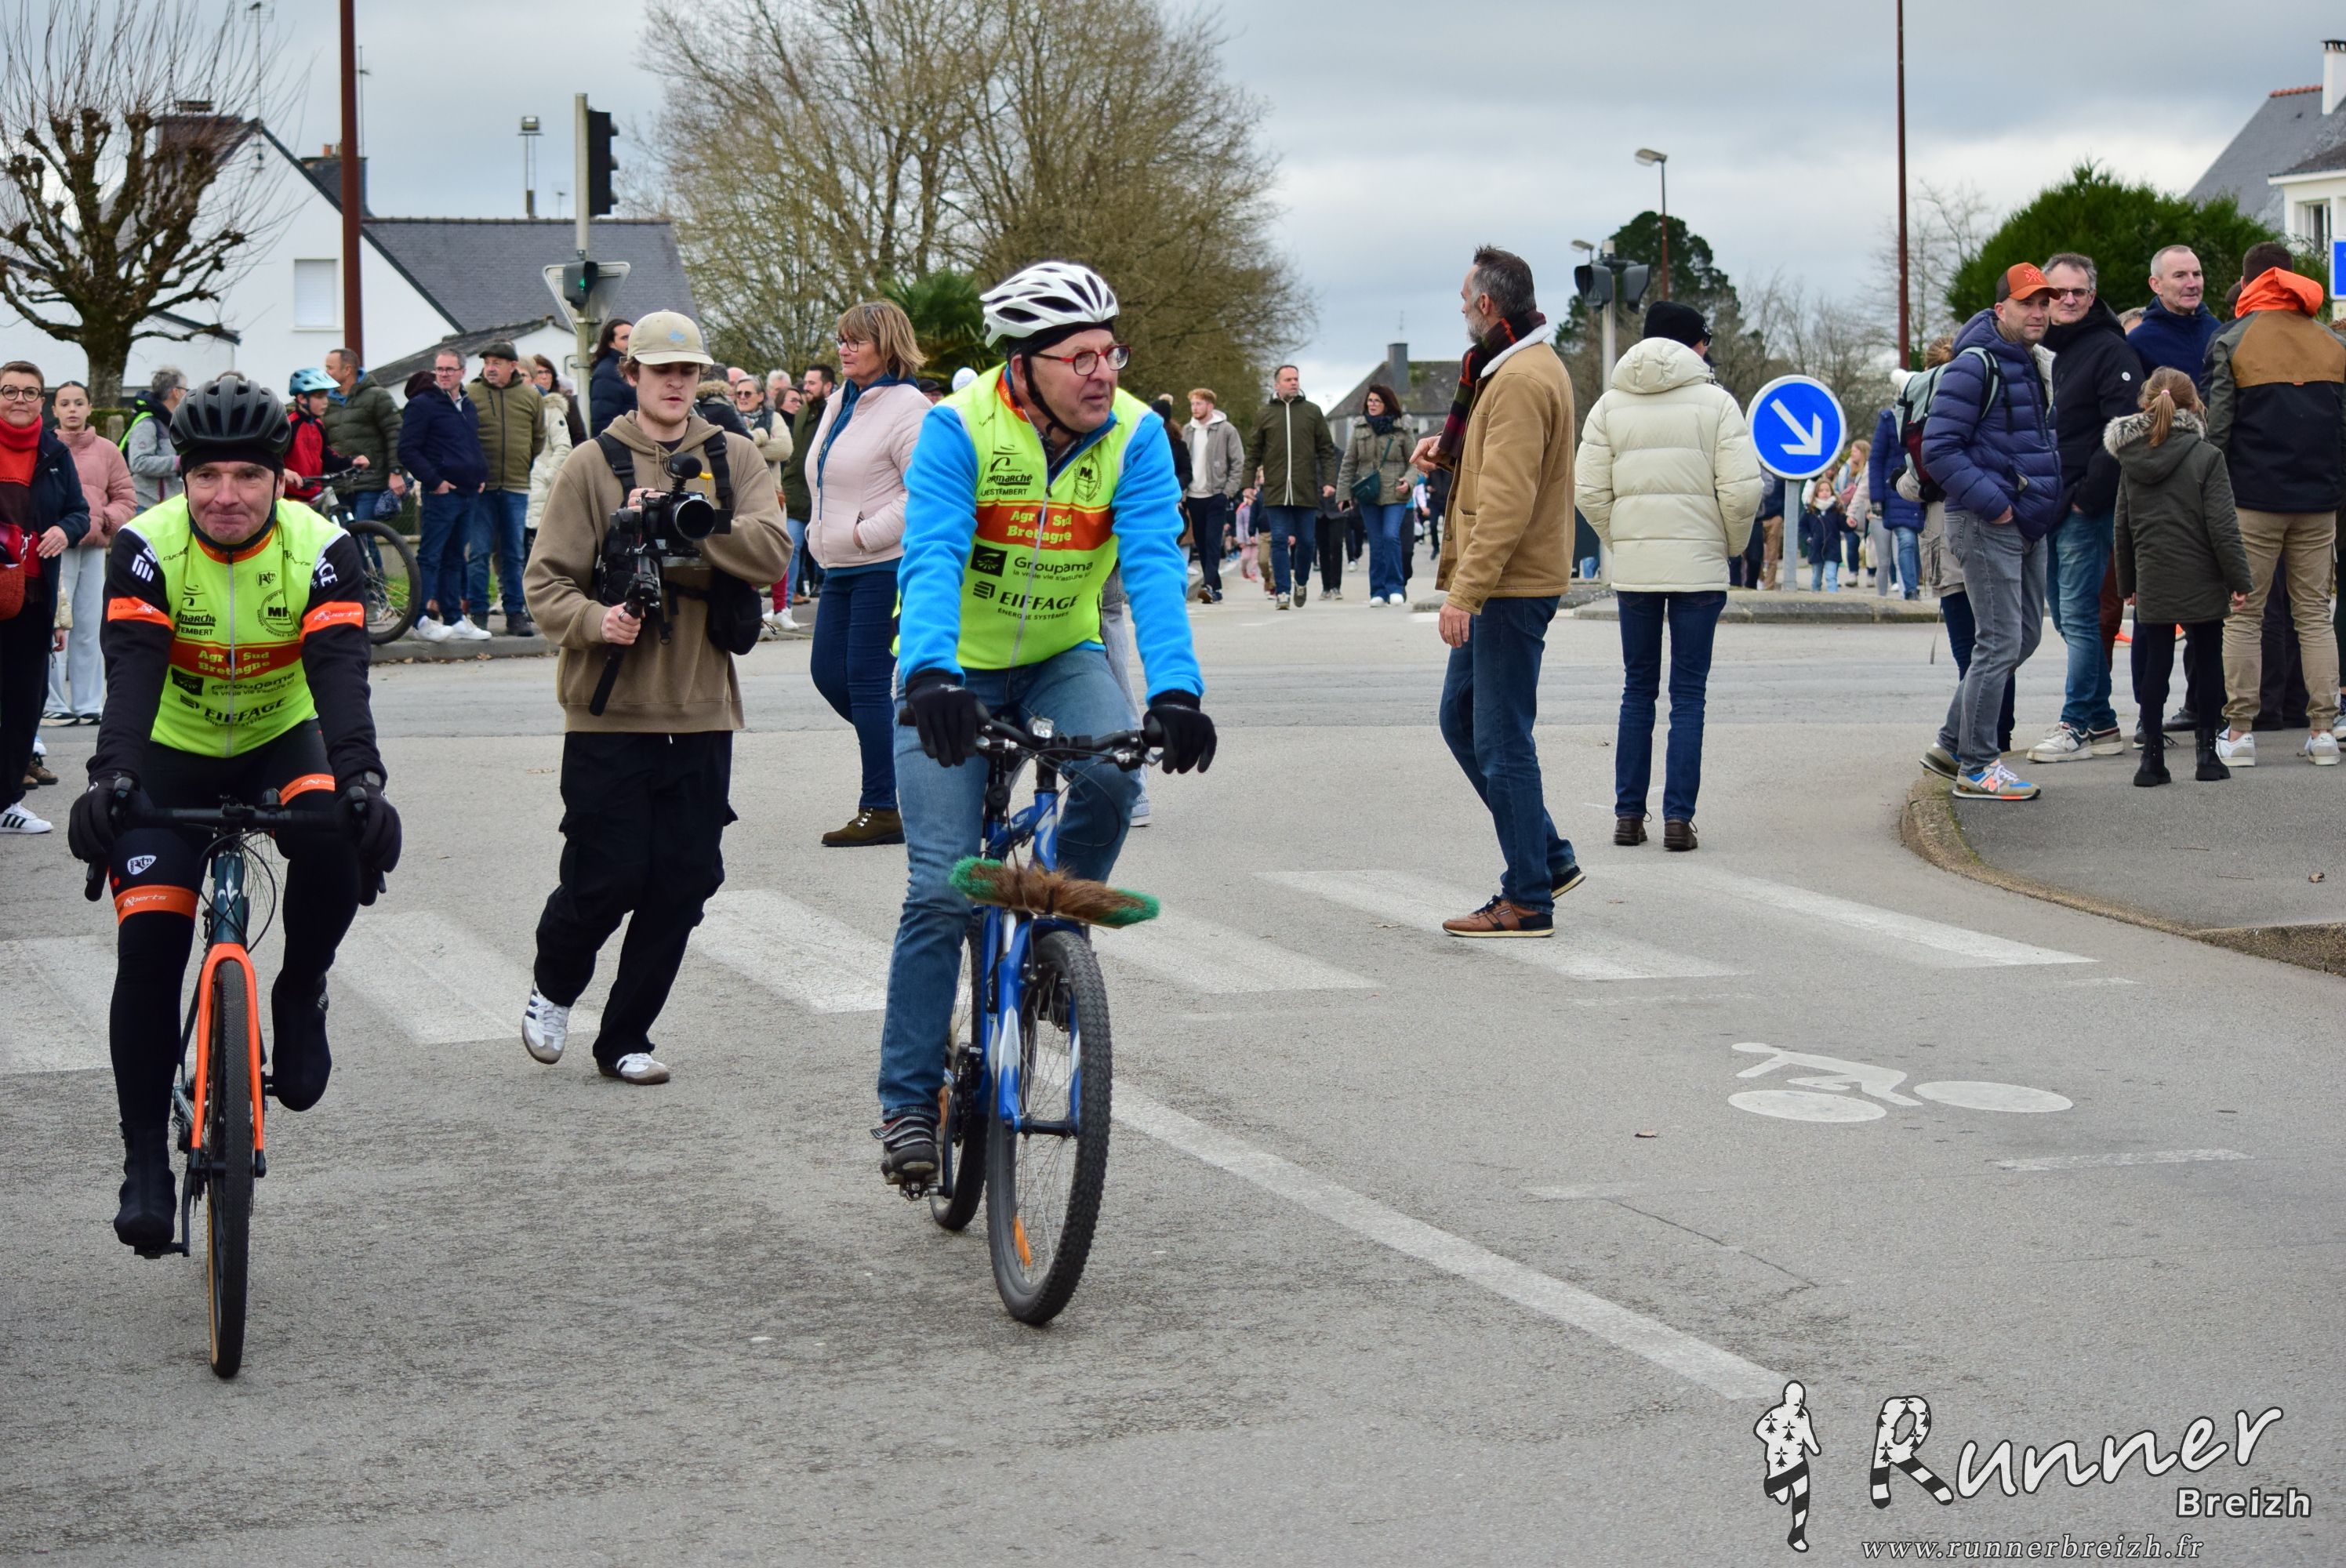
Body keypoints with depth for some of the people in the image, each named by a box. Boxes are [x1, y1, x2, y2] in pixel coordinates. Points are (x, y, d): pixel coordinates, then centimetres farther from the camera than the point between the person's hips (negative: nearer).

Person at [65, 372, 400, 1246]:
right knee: (147, 947, -14)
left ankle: (300, 1000, -5)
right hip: (173, 756, 0)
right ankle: (146, 1156, -1)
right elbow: (132, 672, -31)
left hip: (280, 742, 0)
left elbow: (339, 672, -31)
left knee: (335, 838, -33)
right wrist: (110, 778, -49)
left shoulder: (320, 550, -19)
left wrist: (361, 780, -49)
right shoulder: (145, 548, -20)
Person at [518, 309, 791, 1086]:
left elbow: (771, 552, -9)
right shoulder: (591, 466, 1)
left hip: (701, 710, 3)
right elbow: (546, 579, -3)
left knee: (682, 883, 4)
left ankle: (626, 1037, 19)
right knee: (607, 879, -4)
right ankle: (552, 982, 27)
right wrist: (594, 620, -23)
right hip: (610, 710, -3)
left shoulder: (735, 460, 7)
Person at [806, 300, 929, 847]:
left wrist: (866, 533, -18)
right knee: (827, 671, 9)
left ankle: (881, 811, -2)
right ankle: (899, 747, 27)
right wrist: (820, 531, 16)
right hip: (842, 566, 9)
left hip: (886, 566, -9)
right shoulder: (840, 403, 14)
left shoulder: (906, 407, -14)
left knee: (866, 678, -8)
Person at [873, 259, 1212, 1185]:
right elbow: (931, 558, -31)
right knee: (941, 889, -9)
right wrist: (930, 675, -49)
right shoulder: (959, 428, -21)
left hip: (1063, 658, 2)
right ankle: (908, 1101, 4)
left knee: (1111, 777, -30)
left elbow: (1152, 567, -25)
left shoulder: (1134, 434, -15)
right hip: (956, 674, -2)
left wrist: (1175, 690, -40)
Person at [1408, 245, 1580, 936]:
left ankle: (1528, 901, -1)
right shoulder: (1528, 367, 17)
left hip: (1511, 587, -11)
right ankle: (1547, 857, 21)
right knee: (1462, 717, 17)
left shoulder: (1521, 380, -17)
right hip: (1504, 587, 11)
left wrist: (1465, 593, -26)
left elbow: (1507, 503, -24)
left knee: (1501, 739, -6)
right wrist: (1449, 448, 6)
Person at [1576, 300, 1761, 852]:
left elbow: (1590, 493, 0)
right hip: (1699, 564, -3)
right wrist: (1733, 544, 7)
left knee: (1638, 689, 12)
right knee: (1688, 693, 2)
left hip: (1633, 565, 3)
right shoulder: (1715, 402, -3)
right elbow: (1741, 490, -10)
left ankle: (1628, 813, 10)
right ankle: (1678, 816, -2)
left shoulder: (1610, 405, 5)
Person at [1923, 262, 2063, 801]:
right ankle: (1976, 767, -4)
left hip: (2029, 525, 9)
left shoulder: (2037, 366, 16)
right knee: (2001, 643, -10)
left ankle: (1955, 740, 25)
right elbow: (1939, 449, -18)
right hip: (1985, 526, -9)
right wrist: (1991, 502, -21)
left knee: (2025, 636, 14)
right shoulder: (1975, 367, -13)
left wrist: (2049, 496, 14)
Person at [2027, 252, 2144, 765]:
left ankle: (2078, 724, -3)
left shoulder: (2111, 352, -7)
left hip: (2085, 510, -8)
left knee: (2078, 616, -7)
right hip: (2045, 507, 8)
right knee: (2068, 618, 10)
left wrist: (2087, 495, -16)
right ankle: (2101, 723, 16)